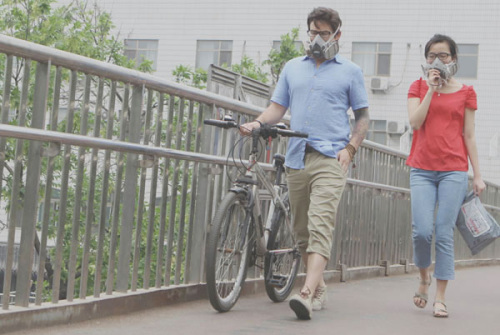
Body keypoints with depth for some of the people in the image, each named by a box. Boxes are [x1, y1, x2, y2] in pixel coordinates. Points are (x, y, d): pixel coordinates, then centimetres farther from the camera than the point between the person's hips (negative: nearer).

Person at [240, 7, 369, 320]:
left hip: (330, 158, -4)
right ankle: (319, 288, 20)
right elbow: (278, 107, 16)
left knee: (321, 226, -18)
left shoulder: (350, 71, 9)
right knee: (302, 230, 7)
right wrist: (258, 122, -5)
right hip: (296, 158, 5)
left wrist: (350, 148, -5)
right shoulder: (292, 67, 19)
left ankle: (307, 294, -29)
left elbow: (363, 116, 10)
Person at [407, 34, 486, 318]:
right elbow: (415, 122, -5)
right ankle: (425, 277, 20)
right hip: (422, 169, 1)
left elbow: (469, 137, 8)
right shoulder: (418, 87, 11)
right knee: (422, 231, -9)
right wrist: (431, 89, -8)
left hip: (454, 170, -1)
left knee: (444, 233, -4)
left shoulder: (465, 93, 8)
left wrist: (477, 175, 3)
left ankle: (440, 298, 3)